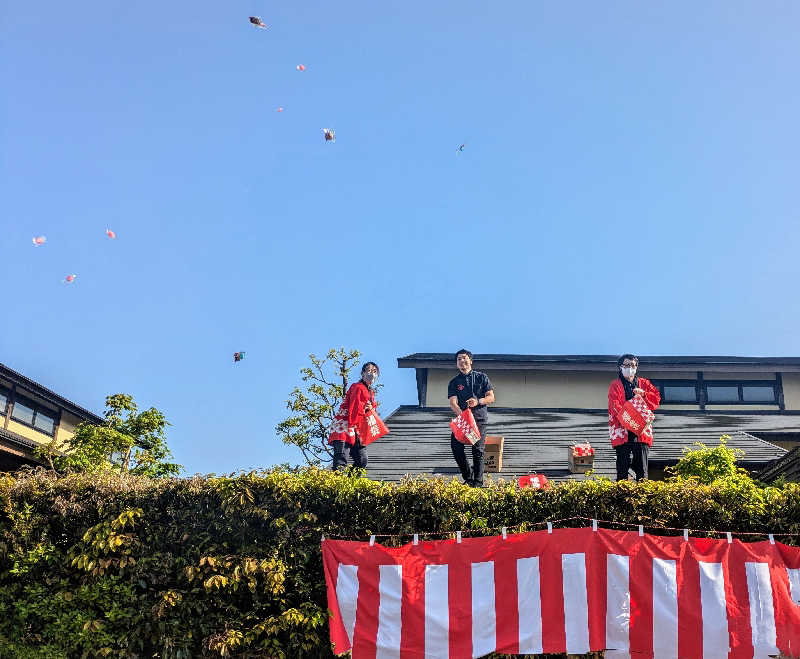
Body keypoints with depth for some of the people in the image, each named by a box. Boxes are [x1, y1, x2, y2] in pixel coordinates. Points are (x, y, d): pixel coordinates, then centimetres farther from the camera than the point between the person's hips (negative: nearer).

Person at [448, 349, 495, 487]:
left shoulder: (482, 377, 10)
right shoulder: (454, 382, 10)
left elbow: (491, 397, 6)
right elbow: (453, 403, -3)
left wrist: (478, 401, -14)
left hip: (480, 418, -1)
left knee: (478, 450, -10)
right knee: (456, 445, -16)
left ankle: (478, 482, -2)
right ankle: (468, 477, 0)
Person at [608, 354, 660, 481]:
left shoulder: (644, 383, 19)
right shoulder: (615, 385, 6)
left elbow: (656, 399, 8)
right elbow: (615, 405, -8)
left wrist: (643, 394, -10)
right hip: (622, 431, -3)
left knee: (642, 469, 2)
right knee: (622, 467, -4)